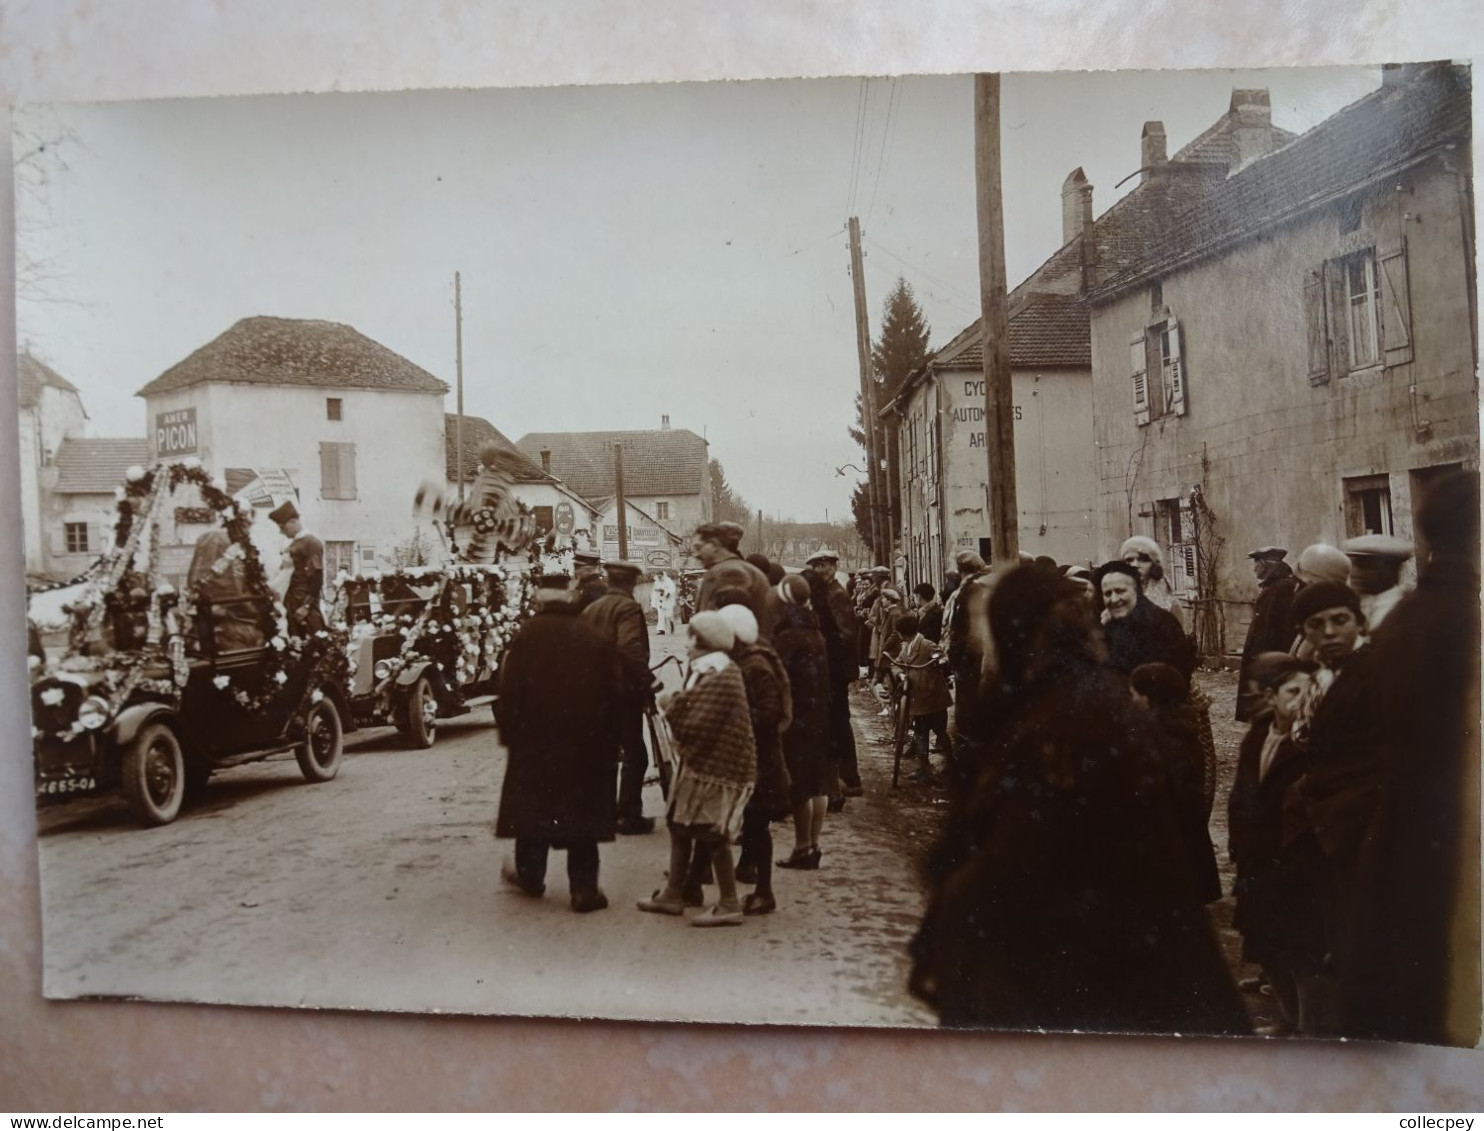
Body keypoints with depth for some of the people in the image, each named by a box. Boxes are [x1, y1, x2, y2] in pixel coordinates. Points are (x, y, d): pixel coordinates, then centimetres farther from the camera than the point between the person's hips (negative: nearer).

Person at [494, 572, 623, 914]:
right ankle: (584, 888, 4)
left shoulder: (527, 635, -7)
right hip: (587, 742, 1)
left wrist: (508, 731, 1)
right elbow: (615, 694, 1)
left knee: (534, 805, 16)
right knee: (582, 810, 6)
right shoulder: (596, 639, -1)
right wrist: (610, 741, 8)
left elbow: (509, 691, -9)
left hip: (535, 737, -1)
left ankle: (529, 875, 31)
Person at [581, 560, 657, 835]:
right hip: (624, 689, -8)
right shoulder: (628, 607, -12)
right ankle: (630, 816, -1)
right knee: (634, 754, -1)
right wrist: (647, 681, -20)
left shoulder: (590, 609, 12)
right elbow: (629, 648, -25)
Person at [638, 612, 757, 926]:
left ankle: (729, 905, 6)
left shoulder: (721, 678, -21)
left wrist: (672, 707, -7)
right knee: (679, 823, 15)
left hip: (719, 766, -10)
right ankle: (673, 894, 26)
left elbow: (695, 727, -22)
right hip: (699, 762, 10)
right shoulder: (703, 670, 11)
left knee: (712, 833, -4)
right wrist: (675, 704, -8)